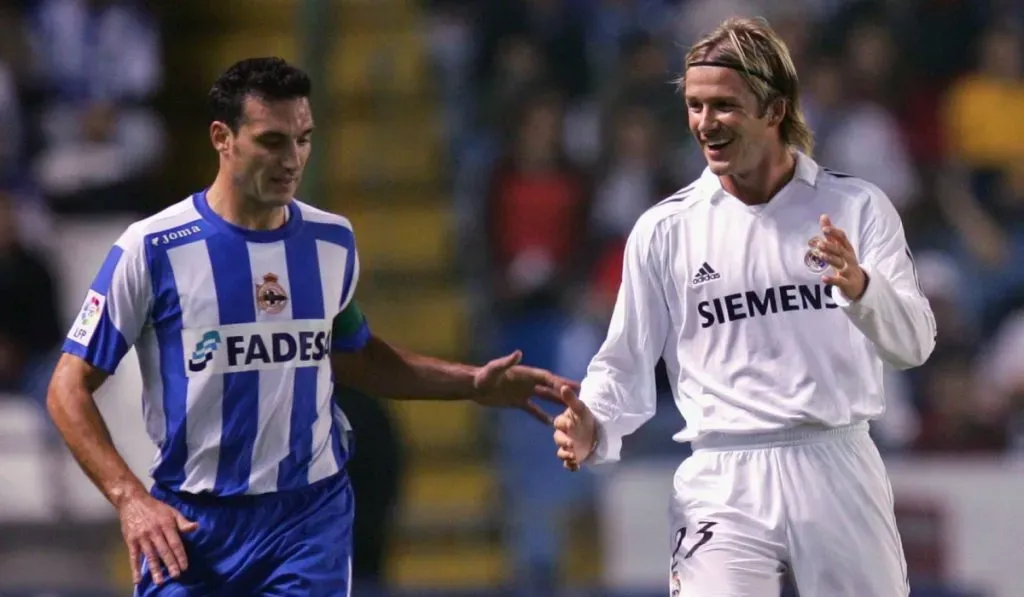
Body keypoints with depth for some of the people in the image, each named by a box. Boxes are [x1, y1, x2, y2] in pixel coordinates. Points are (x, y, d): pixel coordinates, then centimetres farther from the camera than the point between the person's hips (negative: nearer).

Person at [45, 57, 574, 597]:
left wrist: (471, 384, 13)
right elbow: (70, 388, -4)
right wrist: (129, 499, -15)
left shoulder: (332, 242, 5)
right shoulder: (151, 249, -8)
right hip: (190, 525, -2)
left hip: (312, 517, 2)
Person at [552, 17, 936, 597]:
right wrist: (593, 429, -13)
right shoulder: (665, 229, 4)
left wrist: (860, 288, -27)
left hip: (840, 471, 1)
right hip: (723, 484, -1)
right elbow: (625, 364, 8)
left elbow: (915, 342, -7)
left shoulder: (855, 206, 2)